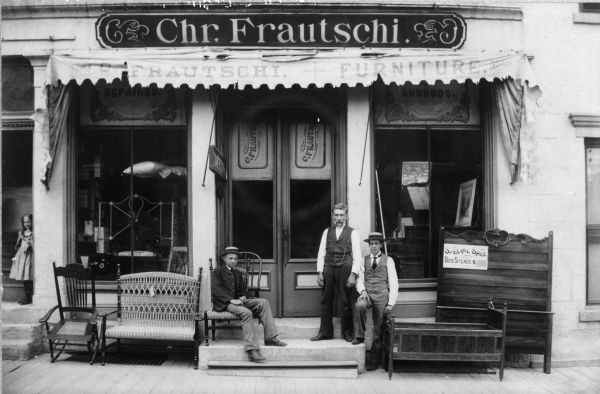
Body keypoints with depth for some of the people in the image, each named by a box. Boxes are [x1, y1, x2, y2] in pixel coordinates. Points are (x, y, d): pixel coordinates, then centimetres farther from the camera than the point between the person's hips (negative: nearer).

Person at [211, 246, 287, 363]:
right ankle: (252, 349, -38)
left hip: (237, 301, 7)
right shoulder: (218, 271, 2)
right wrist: (231, 300, -21)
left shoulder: (239, 272, 21)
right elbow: (215, 289, -10)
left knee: (263, 302, -15)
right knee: (246, 312, -34)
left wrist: (243, 296, 3)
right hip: (224, 304, -7)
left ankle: (270, 338, -20)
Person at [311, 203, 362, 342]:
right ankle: (325, 332, 17)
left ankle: (348, 333, 15)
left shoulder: (352, 233, 3)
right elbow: (321, 254, 11)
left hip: (345, 270, -3)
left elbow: (357, 256, -3)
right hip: (328, 270, 3)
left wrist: (353, 274, -12)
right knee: (325, 302, 6)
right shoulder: (327, 232, 13)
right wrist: (320, 272, 2)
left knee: (346, 303, 1)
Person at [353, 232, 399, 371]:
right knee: (359, 306, -33)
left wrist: (391, 303, -4)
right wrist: (362, 291, -11)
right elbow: (359, 279, 11)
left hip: (381, 294, -1)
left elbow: (393, 283, 5)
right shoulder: (364, 260, 15)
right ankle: (360, 336, -17)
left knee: (378, 329, -5)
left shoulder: (388, 260, 9)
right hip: (367, 293, 1)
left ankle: (373, 360, 2)